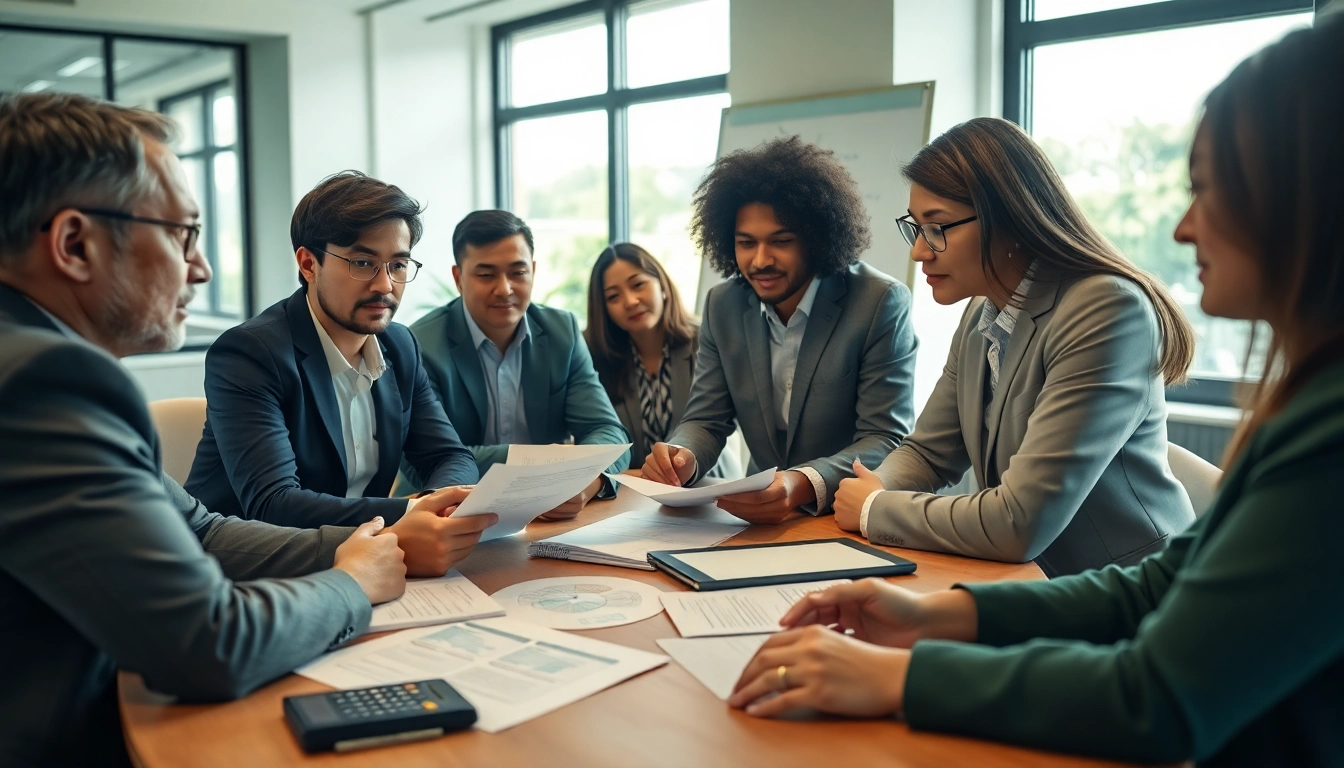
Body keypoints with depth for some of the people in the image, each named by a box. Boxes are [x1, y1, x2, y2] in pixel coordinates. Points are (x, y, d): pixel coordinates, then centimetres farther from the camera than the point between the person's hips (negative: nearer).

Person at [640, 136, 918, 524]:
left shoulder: (882, 303, -11)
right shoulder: (722, 304, 2)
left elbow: (886, 440, -15)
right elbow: (706, 420, 5)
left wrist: (804, 485, -33)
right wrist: (681, 457, -19)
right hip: (764, 517, 4)